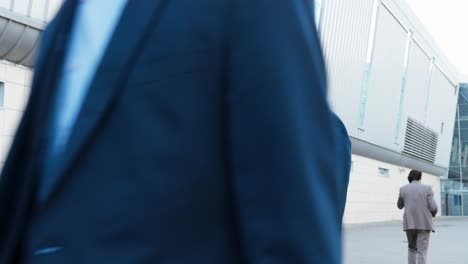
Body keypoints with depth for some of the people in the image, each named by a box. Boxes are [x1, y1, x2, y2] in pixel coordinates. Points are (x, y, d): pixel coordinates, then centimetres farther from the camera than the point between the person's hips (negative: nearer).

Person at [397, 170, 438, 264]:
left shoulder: (403, 189, 2)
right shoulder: (427, 188, -3)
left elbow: (400, 206, 14)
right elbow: (433, 206, -8)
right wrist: (433, 214, 13)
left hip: (409, 223, 2)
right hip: (424, 223, -2)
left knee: (412, 248, 20)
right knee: (422, 251, -1)